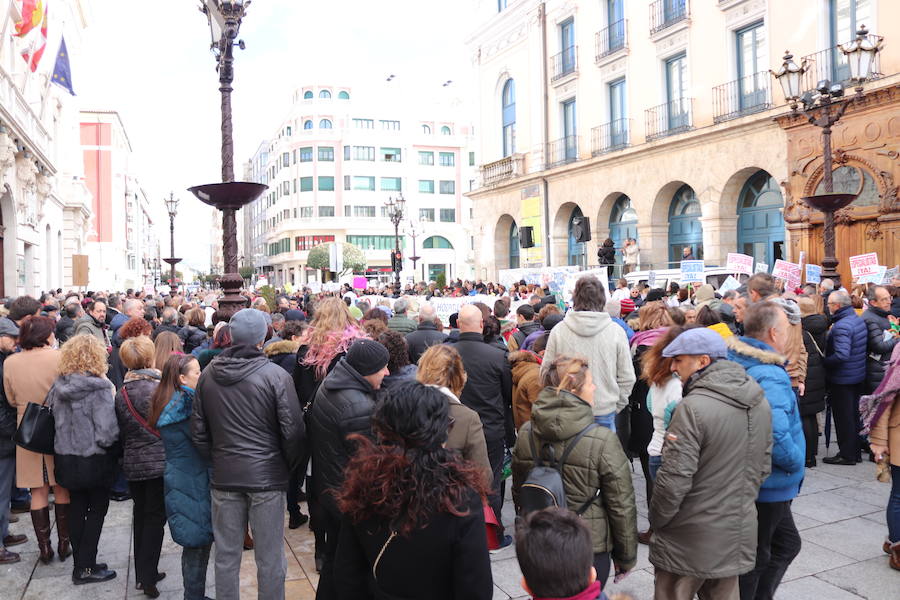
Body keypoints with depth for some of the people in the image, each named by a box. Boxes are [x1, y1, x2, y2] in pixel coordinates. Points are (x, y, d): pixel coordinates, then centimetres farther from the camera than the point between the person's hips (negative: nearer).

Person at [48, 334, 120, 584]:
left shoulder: (58, 386, 0)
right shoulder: (99, 388, -20)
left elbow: (53, 420, 9)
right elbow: (107, 432, -23)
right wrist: (115, 451, -5)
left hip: (66, 458, 6)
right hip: (94, 461, -6)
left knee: (77, 509, 17)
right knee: (98, 509, 10)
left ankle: (81, 564, 26)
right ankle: (85, 568, 12)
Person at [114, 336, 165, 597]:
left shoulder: (121, 393, 1)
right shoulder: (159, 387, -15)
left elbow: (121, 431, 8)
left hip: (133, 464, 5)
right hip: (159, 462, -5)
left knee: (140, 514, 17)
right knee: (156, 517, 3)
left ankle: (141, 574, 25)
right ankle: (148, 577, 4)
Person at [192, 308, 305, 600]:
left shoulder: (208, 375, 1)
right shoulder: (276, 375, -13)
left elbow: (198, 431, 7)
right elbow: (293, 431, -12)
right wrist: (290, 466, 4)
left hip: (223, 477, 4)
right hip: (267, 477, -4)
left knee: (226, 555, 15)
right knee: (270, 558, 7)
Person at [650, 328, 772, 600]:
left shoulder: (693, 407, -23)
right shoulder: (760, 402, 2)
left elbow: (674, 479, -22)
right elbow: (763, 467, 11)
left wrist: (656, 520, -7)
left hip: (690, 541, -7)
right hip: (739, 535, 7)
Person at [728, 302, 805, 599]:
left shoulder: (735, 362, 2)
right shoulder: (770, 377, -27)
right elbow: (776, 434, -37)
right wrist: (795, 464, -18)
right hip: (768, 484, -9)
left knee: (786, 543, 25)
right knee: (755, 558, 9)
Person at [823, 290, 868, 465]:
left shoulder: (841, 326, -24)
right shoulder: (859, 320, 4)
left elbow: (842, 355, -32)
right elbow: (861, 348, 14)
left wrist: (824, 362, -17)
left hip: (842, 378, -9)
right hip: (858, 376, 9)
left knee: (843, 418, 3)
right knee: (854, 415, 18)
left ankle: (847, 455, 12)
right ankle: (855, 452, 29)